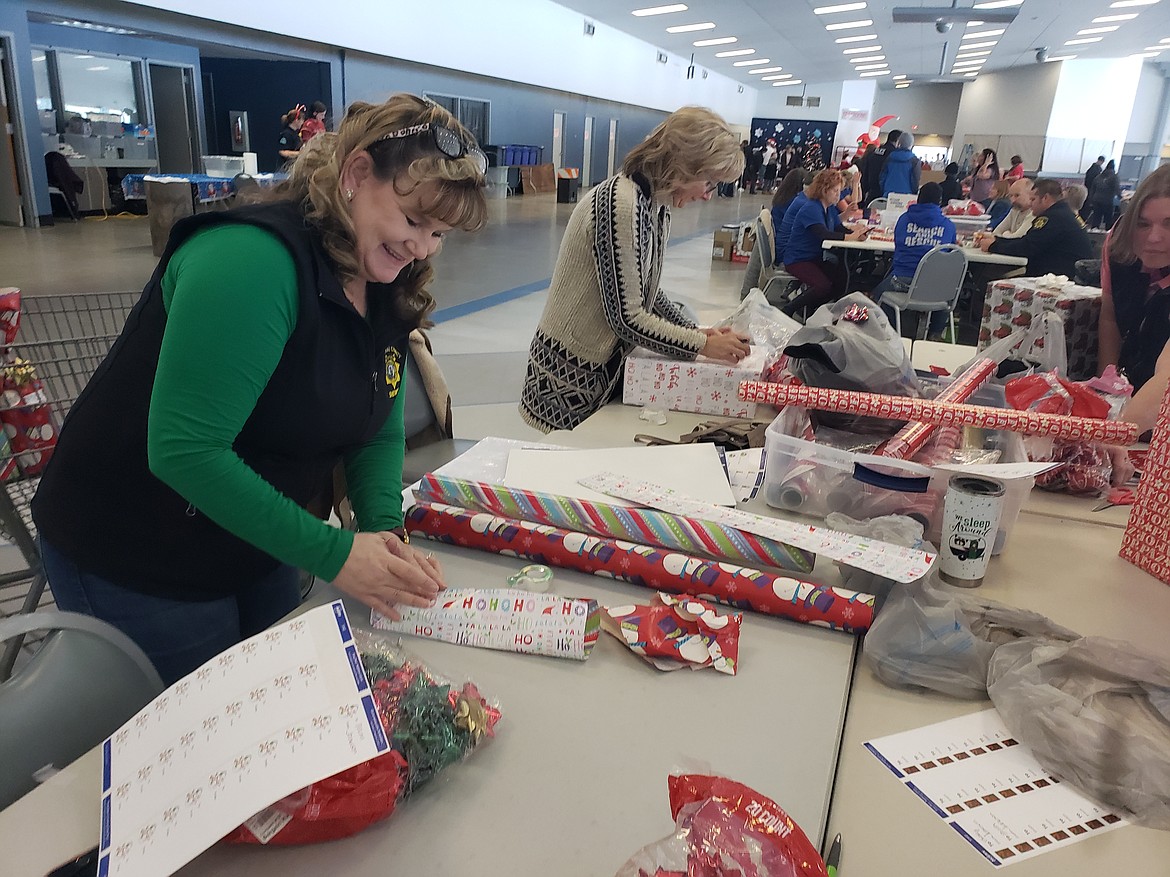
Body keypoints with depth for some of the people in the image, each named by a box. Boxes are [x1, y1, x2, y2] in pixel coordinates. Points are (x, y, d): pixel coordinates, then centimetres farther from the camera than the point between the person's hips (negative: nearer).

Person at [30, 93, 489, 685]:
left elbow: (378, 432, 3)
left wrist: (385, 529, -16)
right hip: (130, 565, -7)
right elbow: (183, 449, -31)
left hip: (259, 551, 7)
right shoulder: (254, 259, -28)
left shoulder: (390, 290, -2)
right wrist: (333, 554, -29)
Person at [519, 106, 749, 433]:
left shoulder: (657, 204, 4)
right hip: (571, 375, -8)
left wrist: (695, 331, -1)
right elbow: (626, 316, -24)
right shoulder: (621, 203, -23)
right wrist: (702, 344, -18)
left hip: (608, 367, 9)